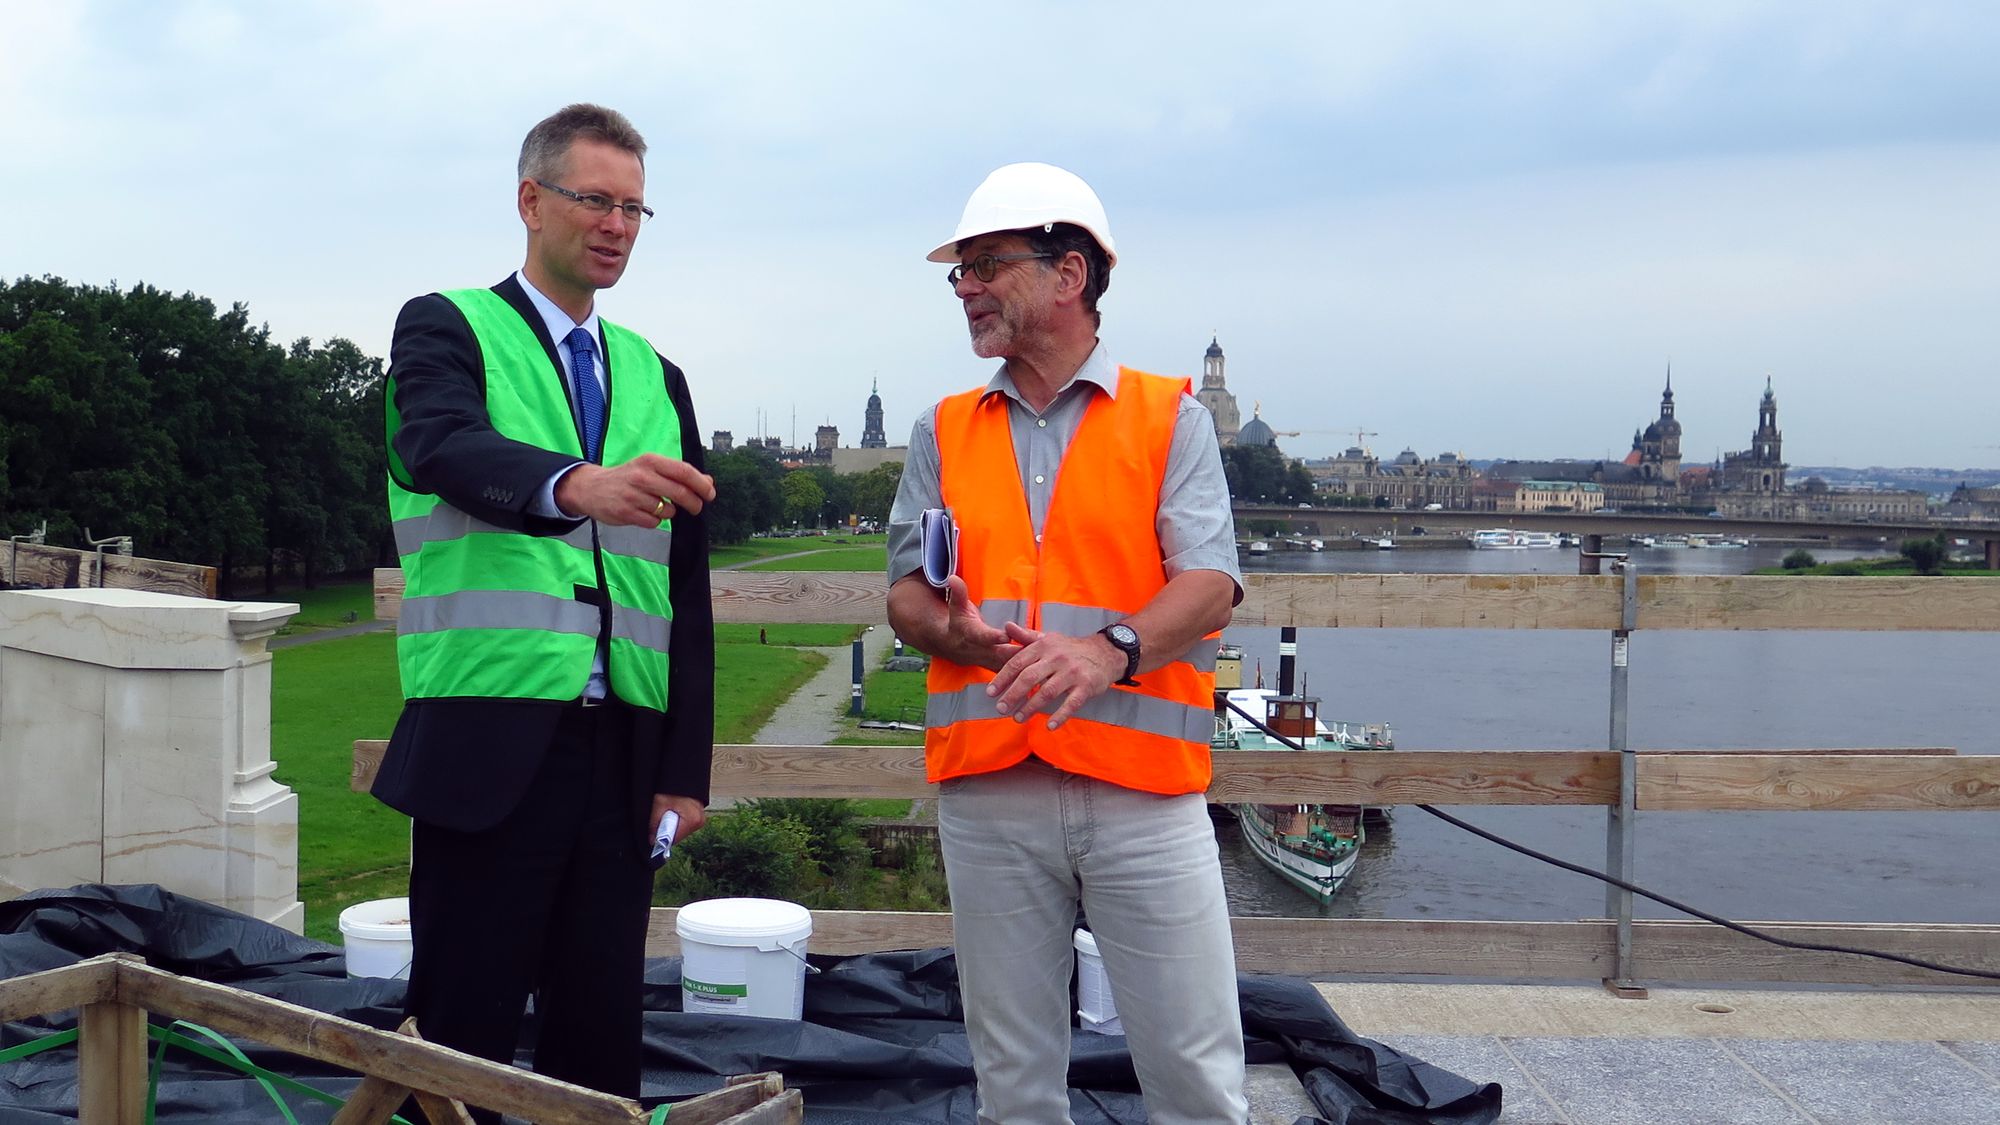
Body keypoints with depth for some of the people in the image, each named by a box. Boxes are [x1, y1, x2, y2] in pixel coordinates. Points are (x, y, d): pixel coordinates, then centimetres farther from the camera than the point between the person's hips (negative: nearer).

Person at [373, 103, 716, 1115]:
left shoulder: (656, 380, 16)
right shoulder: (448, 329, 3)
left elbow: (685, 592, 14)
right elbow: (443, 448, -21)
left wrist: (686, 767, 7)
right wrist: (579, 485, -41)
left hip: (622, 755, 5)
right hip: (490, 745, -4)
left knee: (603, 1037, 8)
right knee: (465, 1038, 1)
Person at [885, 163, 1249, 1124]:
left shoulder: (1171, 419, 5)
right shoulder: (943, 433, 15)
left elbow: (1209, 585, -6)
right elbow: (906, 591, 9)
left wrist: (1110, 649, -25)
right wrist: (954, 630, -14)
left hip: (1143, 789, -2)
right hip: (988, 791, 3)